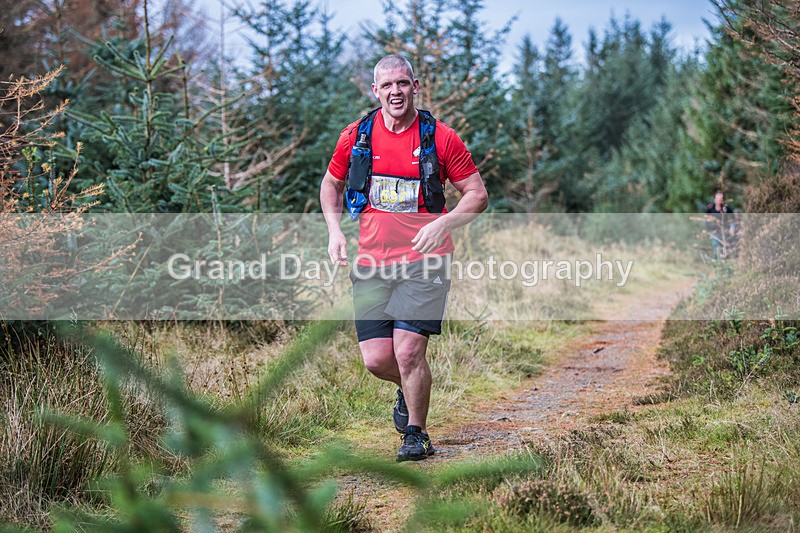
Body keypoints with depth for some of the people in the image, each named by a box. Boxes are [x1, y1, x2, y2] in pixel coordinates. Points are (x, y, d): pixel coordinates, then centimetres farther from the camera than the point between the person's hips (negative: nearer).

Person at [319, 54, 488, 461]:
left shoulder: (440, 138, -3)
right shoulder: (356, 136, 4)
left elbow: (478, 195, 2)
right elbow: (331, 185, 20)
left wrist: (443, 223, -14)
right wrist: (334, 230, 3)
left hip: (423, 260, -3)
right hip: (371, 263, 3)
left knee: (409, 351, -13)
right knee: (376, 359, -1)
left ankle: (416, 433, 9)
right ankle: (408, 388, 35)